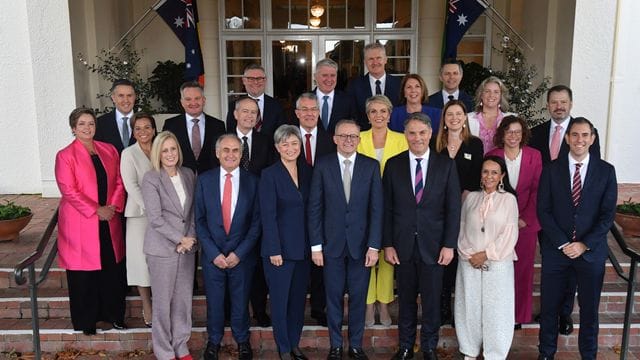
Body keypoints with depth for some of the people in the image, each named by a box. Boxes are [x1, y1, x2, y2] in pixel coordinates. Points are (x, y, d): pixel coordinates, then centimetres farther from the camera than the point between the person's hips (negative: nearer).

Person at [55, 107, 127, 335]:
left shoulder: (109, 151, 9)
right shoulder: (65, 156, -4)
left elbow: (119, 182, 9)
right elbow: (68, 190, -11)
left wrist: (113, 207, -7)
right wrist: (96, 211, -15)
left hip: (109, 221, 4)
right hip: (80, 224, -4)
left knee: (113, 269, 8)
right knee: (84, 274, 5)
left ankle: (113, 314, 25)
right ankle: (86, 321, 21)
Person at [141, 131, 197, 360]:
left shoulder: (188, 174, 6)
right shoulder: (151, 178, -9)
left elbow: (194, 211, 8)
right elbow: (155, 218, -13)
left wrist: (190, 238, -4)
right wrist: (180, 239, -12)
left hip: (187, 246, 5)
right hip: (162, 247, -4)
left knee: (184, 298, 11)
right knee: (163, 300, 5)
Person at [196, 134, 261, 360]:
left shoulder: (252, 181, -3)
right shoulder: (204, 180, -2)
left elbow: (256, 222, -3)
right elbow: (200, 220, -1)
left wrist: (239, 253, -9)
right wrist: (213, 253, -8)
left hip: (242, 255, 0)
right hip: (212, 255, 1)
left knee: (241, 301, 13)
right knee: (214, 301, 13)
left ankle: (242, 340, 36)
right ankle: (214, 340, 36)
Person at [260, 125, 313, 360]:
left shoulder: (307, 171, 6)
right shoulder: (269, 175, -8)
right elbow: (268, 215, -11)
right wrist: (274, 250, -14)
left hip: (303, 247, 5)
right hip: (280, 248, -4)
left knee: (299, 298, 13)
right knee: (279, 299, 5)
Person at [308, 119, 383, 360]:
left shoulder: (371, 166, 0)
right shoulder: (323, 165, -2)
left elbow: (376, 209, -2)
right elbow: (315, 207, -1)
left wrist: (374, 245, -7)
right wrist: (316, 245, -4)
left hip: (361, 243, 1)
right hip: (332, 243, 0)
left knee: (358, 297, 10)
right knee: (334, 297, 10)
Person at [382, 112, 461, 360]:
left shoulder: (446, 165, 0)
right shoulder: (393, 165, 2)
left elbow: (453, 208, -1)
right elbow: (387, 208, 2)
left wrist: (449, 245, -5)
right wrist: (387, 244, -2)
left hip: (433, 245, 0)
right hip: (402, 244, 1)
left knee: (432, 300, 9)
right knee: (406, 299, 11)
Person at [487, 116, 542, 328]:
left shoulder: (534, 156, 1)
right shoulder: (492, 156, 0)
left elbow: (537, 190, 0)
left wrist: (525, 218, -7)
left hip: (526, 222, 1)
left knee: (523, 269, 6)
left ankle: (519, 316, 20)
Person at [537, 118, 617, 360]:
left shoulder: (606, 171, 1)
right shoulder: (551, 170, 0)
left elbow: (608, 214, -2)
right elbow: (543, 211, -3)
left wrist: (585, 245, -10)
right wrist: (563, 243, -10)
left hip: (591, 251, 0)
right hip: (556, 250, 0)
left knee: (589, 309, 11)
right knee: (549, 307, 8)